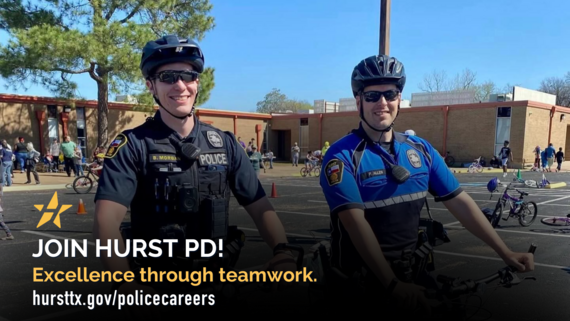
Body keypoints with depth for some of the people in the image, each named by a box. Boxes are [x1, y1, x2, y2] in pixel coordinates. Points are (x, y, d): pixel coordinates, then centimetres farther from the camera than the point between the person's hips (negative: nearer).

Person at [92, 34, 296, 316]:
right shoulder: (132, 146, -8)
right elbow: (107, 219, -19)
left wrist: (281, 252, -19)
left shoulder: (225, 144, 2)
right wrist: (126, 284, -34)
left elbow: (261, 208, -1)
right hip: (155, 286, -2)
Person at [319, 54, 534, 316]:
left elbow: (460, 202, 3)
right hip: (360, 280, -4)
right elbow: (356, 223, -23)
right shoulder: (341, 156, -15)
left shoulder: (420, 149, 2)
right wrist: (393, 285, -29)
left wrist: (505, 253, -2)